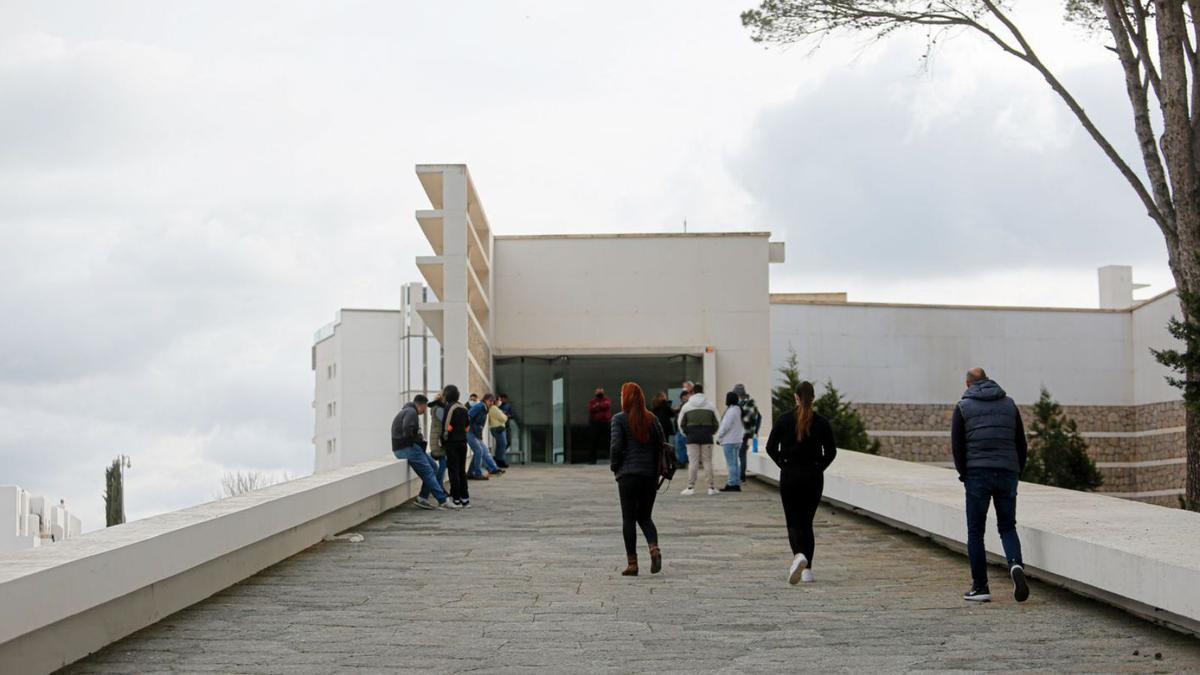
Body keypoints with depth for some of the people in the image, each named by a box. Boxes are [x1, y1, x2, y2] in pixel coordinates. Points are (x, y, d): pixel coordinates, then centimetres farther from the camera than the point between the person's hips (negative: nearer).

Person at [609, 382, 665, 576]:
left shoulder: (620, 419, -5)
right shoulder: (652, 419, 7)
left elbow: (615, 445, -11)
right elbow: (663, 445, 6)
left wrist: (614, 466, 4)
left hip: (628, 474, -4)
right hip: (650, 475, 4)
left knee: (628, 518, 3)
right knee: (645, 517, 14)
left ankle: (632, 563, 0)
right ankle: (654, 549, -12)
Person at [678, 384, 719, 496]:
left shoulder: (686, 406, 4)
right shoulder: (710, 405, 5)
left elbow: (681, 424, 8)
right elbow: (716, 423, 7)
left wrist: (686, 433, 22)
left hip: (692, 436, -1)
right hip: (707, 436, 1)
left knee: (693, 462, 1)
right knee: (707, 461, 4)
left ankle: (691, 487, -1)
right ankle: (711, 487, 3)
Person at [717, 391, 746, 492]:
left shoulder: (731, 410, -16)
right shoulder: (738, 410, 15)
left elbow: (725, 426, -18)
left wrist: (719, 437, -6)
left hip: (729, 441, -10)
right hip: (737, 440, 10)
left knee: (731, 463, -8)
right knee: (735, 463, 12)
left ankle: (732, 484, -8)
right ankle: (736, 484, 14)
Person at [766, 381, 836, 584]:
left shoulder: (784, 419, -4)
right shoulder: (821, 422, -2)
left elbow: (770, 448, -4)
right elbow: (831, 451, -2)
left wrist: (783, 465, 7)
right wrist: (819, 467, 9)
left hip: (789, 476, -1)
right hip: (814, 477, 1)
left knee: (794, 522, 3)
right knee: (807, 522, 13)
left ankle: (799, 555, -27)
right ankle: (807, 569, 10)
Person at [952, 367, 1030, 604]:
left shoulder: (963, 407, 3)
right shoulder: (1009, 404, 12)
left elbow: (956, 445, -3)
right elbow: (1021, 443, 9)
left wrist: (964, 474, 6)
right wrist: (1017, 473, 13)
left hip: (977, 474, -2)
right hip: (1007, 473, 3)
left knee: (975, 532, 5)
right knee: (1007, 526, 12)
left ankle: (980, 587, 4)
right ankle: (1015, 564, -16)